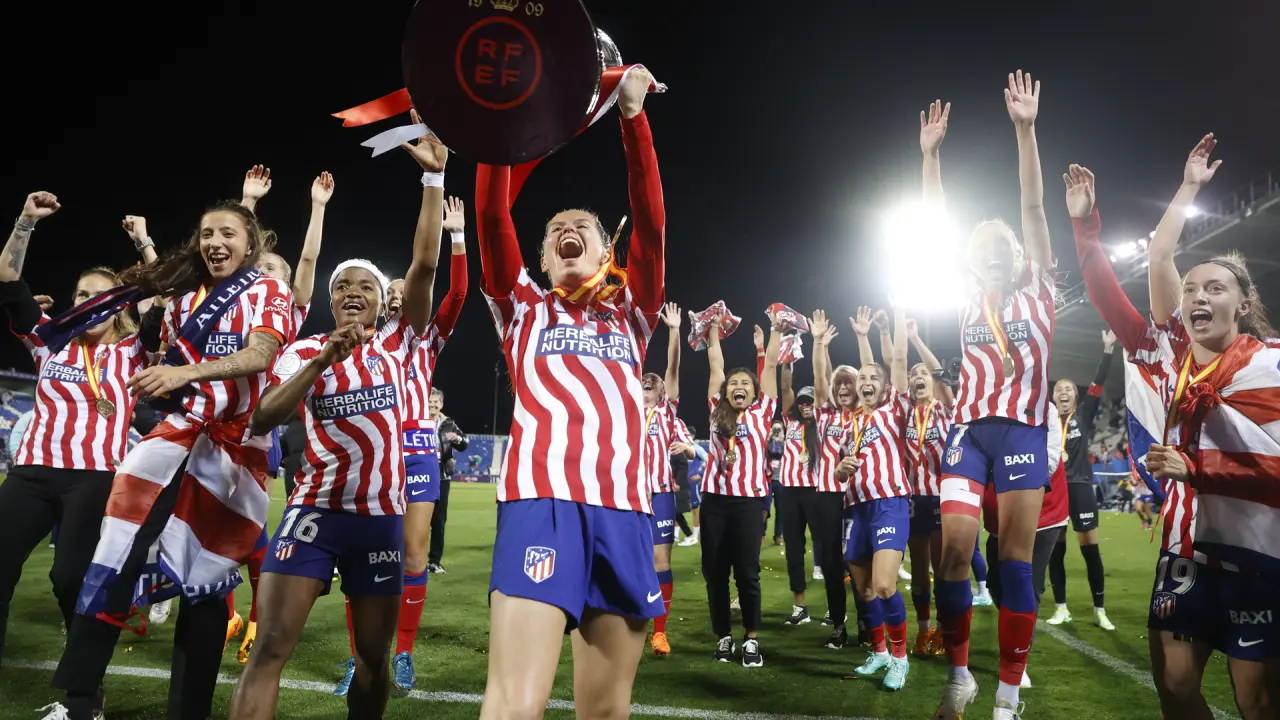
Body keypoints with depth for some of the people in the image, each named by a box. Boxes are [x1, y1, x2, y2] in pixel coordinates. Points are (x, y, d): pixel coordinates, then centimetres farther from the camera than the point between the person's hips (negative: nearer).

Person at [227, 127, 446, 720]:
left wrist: (433, 179, -9)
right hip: (315, 509, -1)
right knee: (271, 646, -7)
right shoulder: (303, 351, 6)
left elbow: (424, 265, -4)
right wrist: (323, 358, -21)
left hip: (382, 515, 1)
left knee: (373, 657, 10)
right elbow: (260, 422, -10)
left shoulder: (397, 344, 6)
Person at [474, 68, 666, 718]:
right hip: (542, 498, -2)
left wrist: (633, 115, 3)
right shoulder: (524, 309, 20)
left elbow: (651, 219, 11)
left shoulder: (631, 313, 22)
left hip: (624, 507, 2)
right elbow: (491, 217, 8)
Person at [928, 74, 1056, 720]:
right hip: (967, 428, 1)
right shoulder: (966, 300, 14)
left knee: (1015, 559, -1)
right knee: (954, 551, -9)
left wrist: (1025, 129, -1)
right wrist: (930, 152, 6)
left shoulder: (1036, 292, 11)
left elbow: (1033, 207, 4)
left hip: (1022, 430, -1)